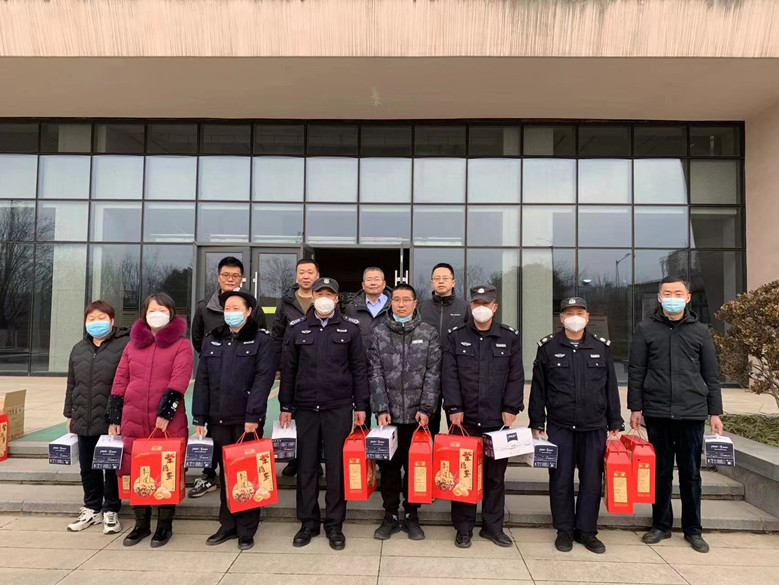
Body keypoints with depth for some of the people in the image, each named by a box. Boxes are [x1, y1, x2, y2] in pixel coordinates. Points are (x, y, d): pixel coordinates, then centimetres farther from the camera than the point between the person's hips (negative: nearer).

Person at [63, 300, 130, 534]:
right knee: (88, 468, 16)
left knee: (113, 468, 5)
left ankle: (111, 511, 21)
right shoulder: (78, 349, 12)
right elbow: (71, 384, 18)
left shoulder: (124, 345, -9)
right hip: (84, 421, 6)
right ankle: (92, 508, 32)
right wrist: (70, 414, 16)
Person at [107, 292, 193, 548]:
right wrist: (114, 418, 8)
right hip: (133, 421, 4)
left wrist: (165, 412, -19)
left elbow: (179, 380, -11)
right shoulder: (132, 345, 12)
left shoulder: (181, 344, -1)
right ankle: (141, 523, 27)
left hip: (169, 422, -4)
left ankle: (165, 525, 21)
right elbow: (119, 382, 11)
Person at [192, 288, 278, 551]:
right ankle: (227, 525, 27)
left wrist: (253, 415, -18)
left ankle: (246, 530, 17)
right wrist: (199, 418, 3)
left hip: (247, 419, -4)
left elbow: (263, 379, -12)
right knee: (225, 473, 13)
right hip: (218, 419, 4)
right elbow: (202, 381, 9)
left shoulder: (262, 339, -3)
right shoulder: (212, 340, 11)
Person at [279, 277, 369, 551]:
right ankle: (308, 522, 23)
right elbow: (288, 370, 8)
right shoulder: (297, 328, 6)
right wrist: (285, 406, 6)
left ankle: (334, 524, 18)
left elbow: (359, 369, 2)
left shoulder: (350, 328, 2)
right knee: (306, 466, 9)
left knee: (336, 466, 4)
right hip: (305, 408, 2)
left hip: (339, 408, -2)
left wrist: (360, 406, -1)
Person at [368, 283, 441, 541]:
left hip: (417, 414, 0)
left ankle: (412, 515, 25)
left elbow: (433, 373, -2)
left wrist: (426, 408, -9)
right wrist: (381, 408, -9)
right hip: (388, 413, 1)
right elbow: (375, 373, -1)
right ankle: (390, 515, 24)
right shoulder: (379, 333, 3)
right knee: (388, 465, 9)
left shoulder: (429, 333, 2)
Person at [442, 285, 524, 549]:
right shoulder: (456, 337, 4)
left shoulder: (510, 337, 6)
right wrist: (454, 408, -9)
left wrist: (511, 408, -4)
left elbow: (516, 376, 4)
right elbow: (449, 376, -1)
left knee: (496, 475, 11)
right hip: (464, 420, -1)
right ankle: (463, 527, 21)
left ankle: (493, 526, 27)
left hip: (498, 420, 1)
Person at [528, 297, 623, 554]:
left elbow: (611, 388, 10)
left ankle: (586, 530, 23)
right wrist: (537, 424, 0)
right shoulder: (548, 347, 2)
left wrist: (615, 424, 7)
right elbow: (538, 389, 2)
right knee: (561, 480, 5)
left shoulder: (602, 347, 7)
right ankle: (564, 530, 21)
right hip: (559, 427, -1)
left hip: (594, 427, 2)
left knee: (592, 480, 6)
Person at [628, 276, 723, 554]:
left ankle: (692, 529, 23)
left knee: (691, 473, 9)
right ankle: (661, 525, 23)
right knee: (661, 471, 9)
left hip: (692, 413, 1)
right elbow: (635, 372, 3)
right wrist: (635, 408, -2)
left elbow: (711, 375, 8)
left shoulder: (700, 331, 6)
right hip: (656, 413, 0)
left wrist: (715, 412, 5)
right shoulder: (645, 329, 3)